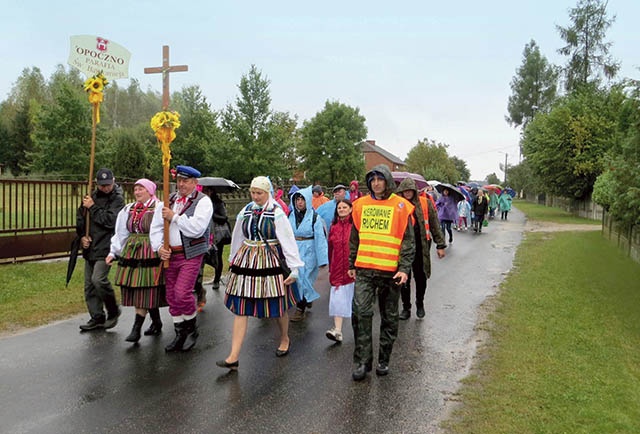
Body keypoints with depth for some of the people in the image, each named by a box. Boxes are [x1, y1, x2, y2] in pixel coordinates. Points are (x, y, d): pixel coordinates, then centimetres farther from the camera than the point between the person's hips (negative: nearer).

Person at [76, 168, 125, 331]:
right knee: (89, 284, 9)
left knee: (98, 279, -19)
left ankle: (113, 311, 3)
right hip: (90, 247, 7)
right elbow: (80, 218, 19)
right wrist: (82, 236, 5)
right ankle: (97, 317, 20)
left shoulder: (118, 200, -5)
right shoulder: (91, 197, 14)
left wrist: (93, 207, -12)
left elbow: (110, 220, -19)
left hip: (105, 247, -7)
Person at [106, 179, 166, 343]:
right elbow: (121, 233, 16)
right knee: (149, 292, 9)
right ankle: (156, 323, 25)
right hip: (131, 252, 6)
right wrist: (113, 252, 11)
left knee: (144, 290, -5)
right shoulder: (129, 210, 13)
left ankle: (136, 329, 0)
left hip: (150, 253, -6)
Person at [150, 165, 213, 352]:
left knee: (182, 293, -13)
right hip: (169, 254, 6)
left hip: (191, 255, -6)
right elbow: (156, 227, 11)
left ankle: (192, 329, 14)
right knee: (172, 296, 10)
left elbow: (196, 228, -20)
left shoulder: (203, 201, -6)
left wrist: (174, 217, -15)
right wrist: (159, 247, -4)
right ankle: (180, 335, 25)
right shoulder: (169, 200, 13)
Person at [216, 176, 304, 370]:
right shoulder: (246, 211, 5)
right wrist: (233, 259, 23)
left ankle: (284, 339, 38)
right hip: (246, 262, 4)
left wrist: (294, 268, -10)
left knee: (278, 306, 10)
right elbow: (237, 237, 16)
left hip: (270, 262, -3)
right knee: (240, 308, 0)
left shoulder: (277, 213, -8)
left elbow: (288, 241, -8)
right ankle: (233, 357, 3)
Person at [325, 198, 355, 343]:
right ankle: (337, 330, -1)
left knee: (354, 297, 10)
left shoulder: (356, 225, -4)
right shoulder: (334, 226, 9)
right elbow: (331, 248, 14)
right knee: (338, 298, -2)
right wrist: (330, 268, 15)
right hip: (338, 269, 3)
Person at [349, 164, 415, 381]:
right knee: (360, 312, -8)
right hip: (364, 270, 2)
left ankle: (384, 360, 24)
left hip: (390, 271, -2)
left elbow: (408, 241, -2)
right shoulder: (361, 205, 7)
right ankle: (362, 360, 3)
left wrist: (404, 268, -11)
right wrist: (352, 265, 14)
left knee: (389, 317, 9)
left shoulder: (400, 206, -2)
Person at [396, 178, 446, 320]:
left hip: (421, 247, 0)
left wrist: (440, 245, 1)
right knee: (404, 279, 6)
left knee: (421, 278, 11)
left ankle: (420, 304, 33)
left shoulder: (425, 203, -1)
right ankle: (406, 308, 21)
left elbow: (435, 225, 3)